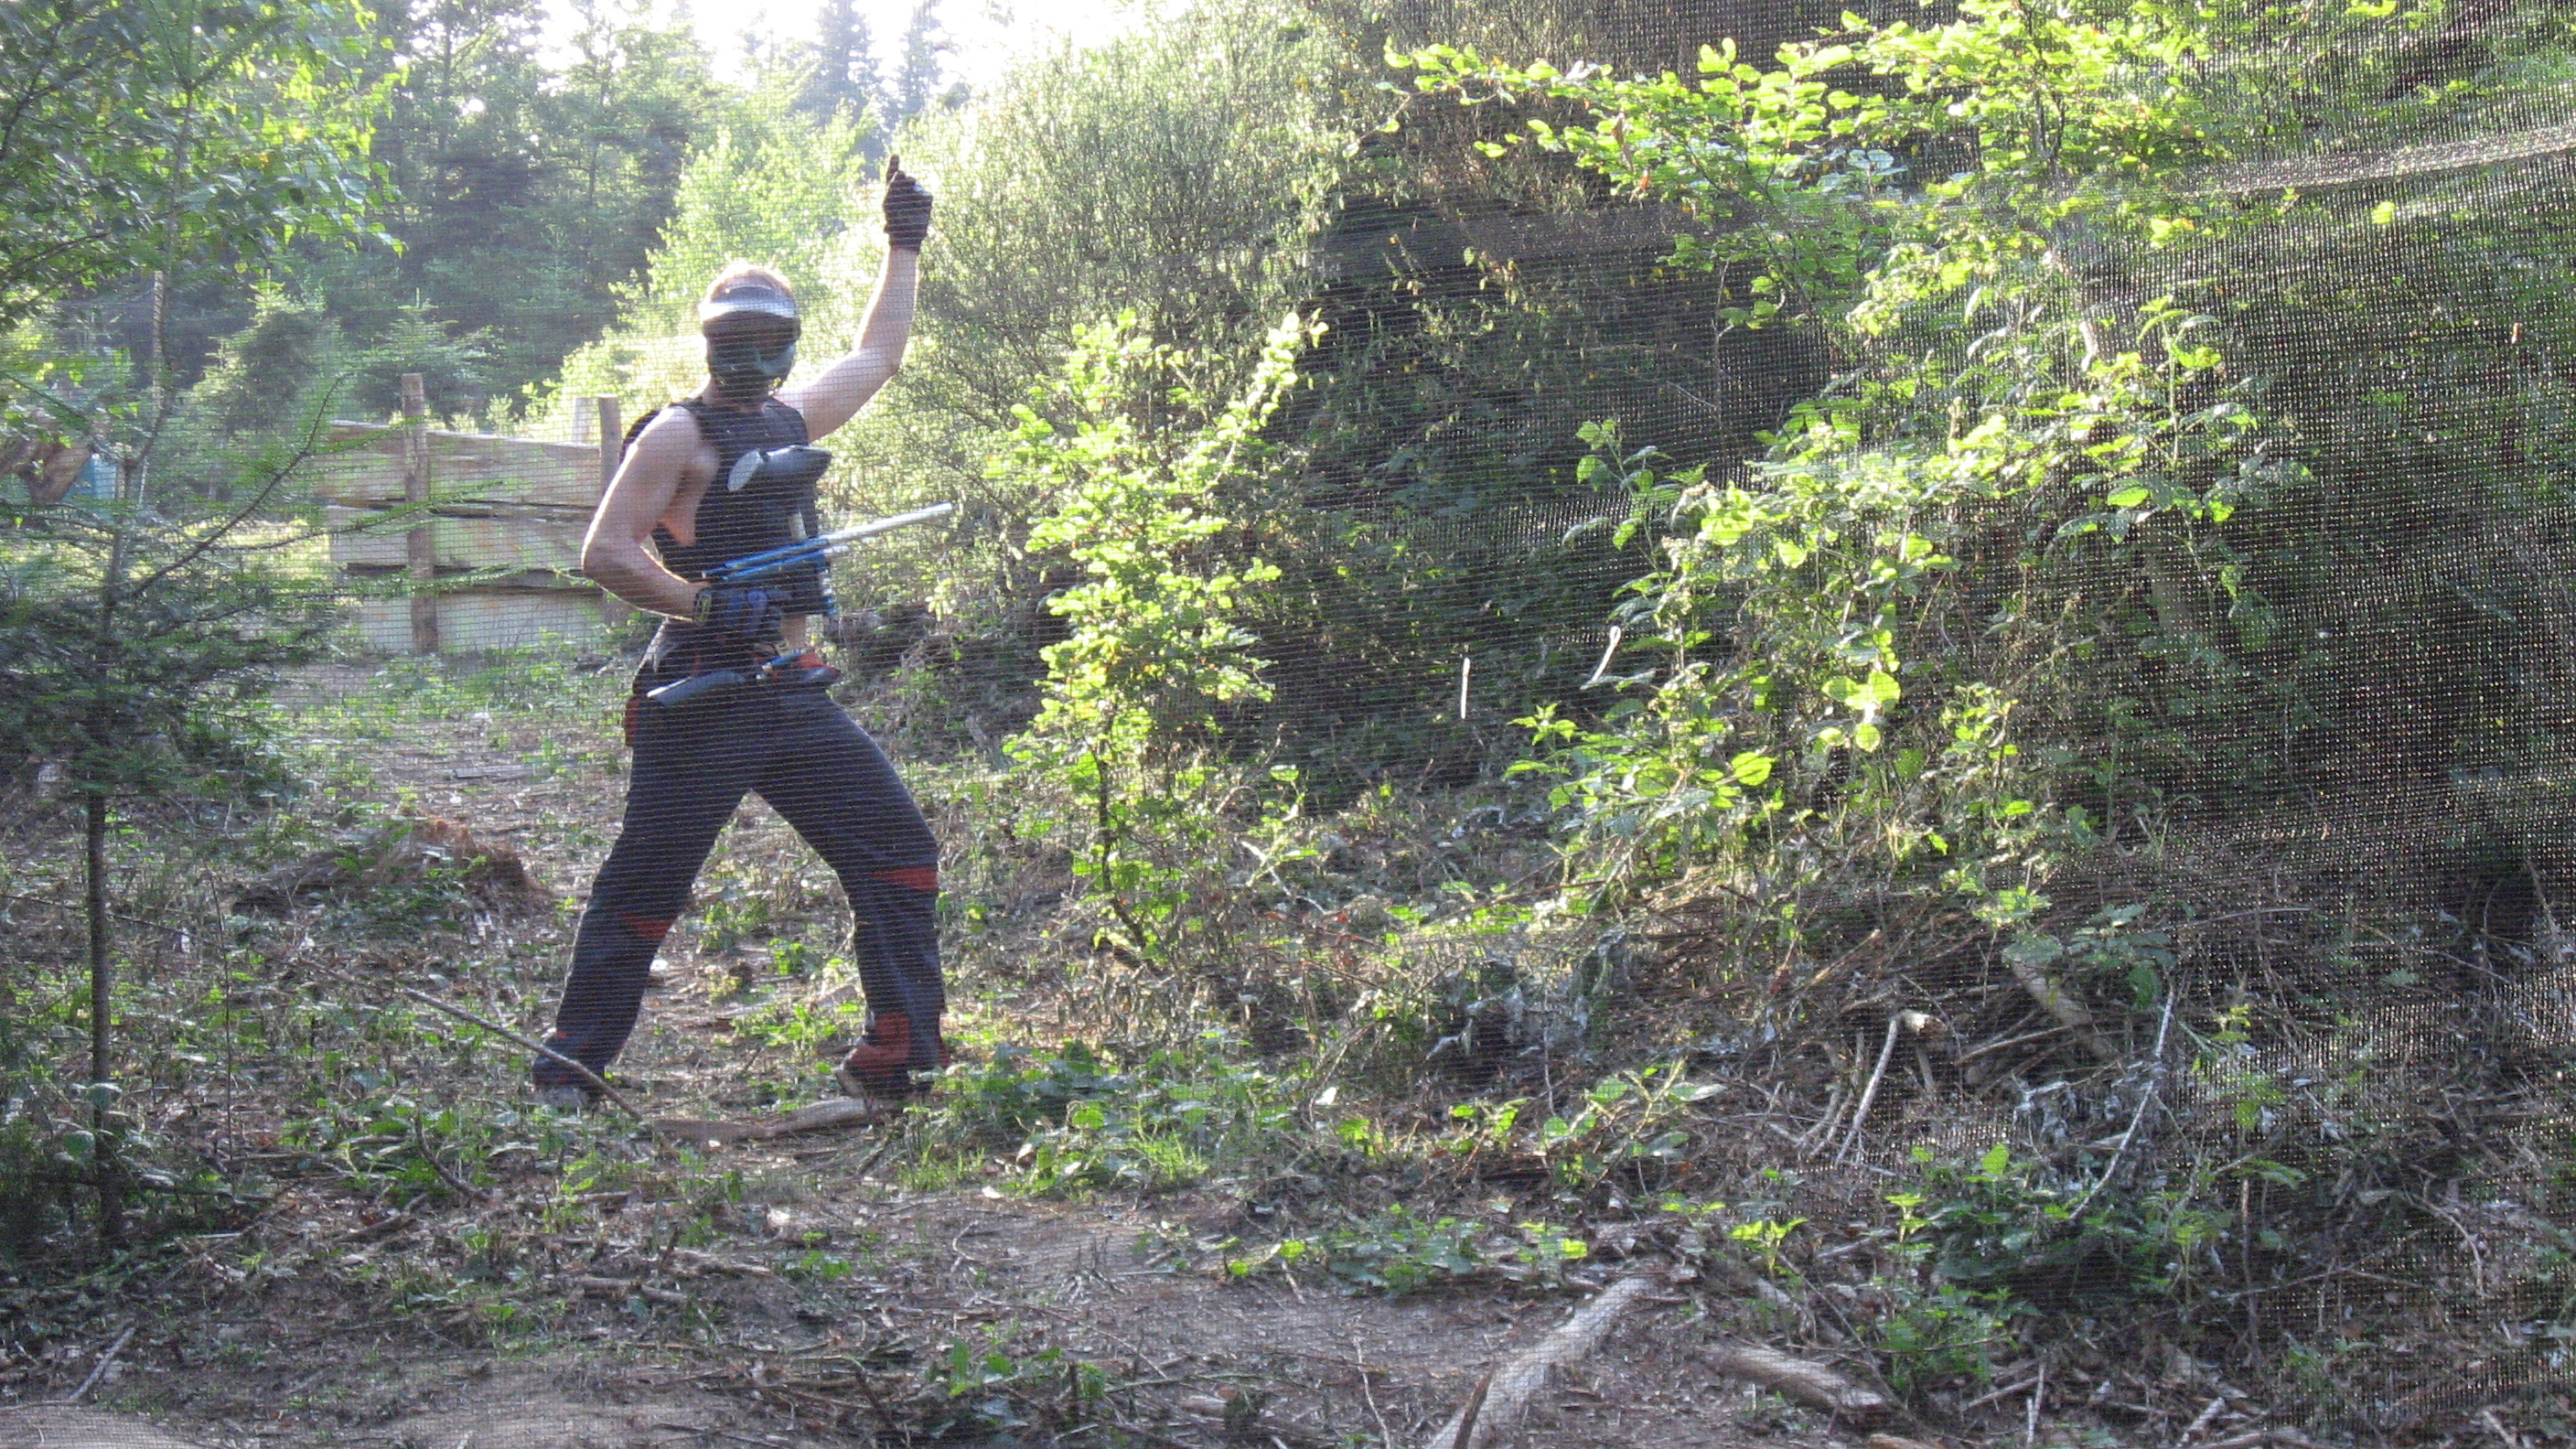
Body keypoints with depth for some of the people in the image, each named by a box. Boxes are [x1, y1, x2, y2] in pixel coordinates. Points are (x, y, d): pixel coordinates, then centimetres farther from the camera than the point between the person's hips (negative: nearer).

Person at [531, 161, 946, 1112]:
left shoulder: (792, 418, 18)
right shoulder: (678, 433, -4)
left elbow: (879, 353, 35)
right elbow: (604, 552, -13)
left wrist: (904, 245, 34)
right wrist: (710, 605, -22)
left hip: (794, 694, 7)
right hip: (703, 696, -7)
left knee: (900, 853, 2)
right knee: (645, 885, -2)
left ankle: (901, 1059, 6)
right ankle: (567, 1064, 10)